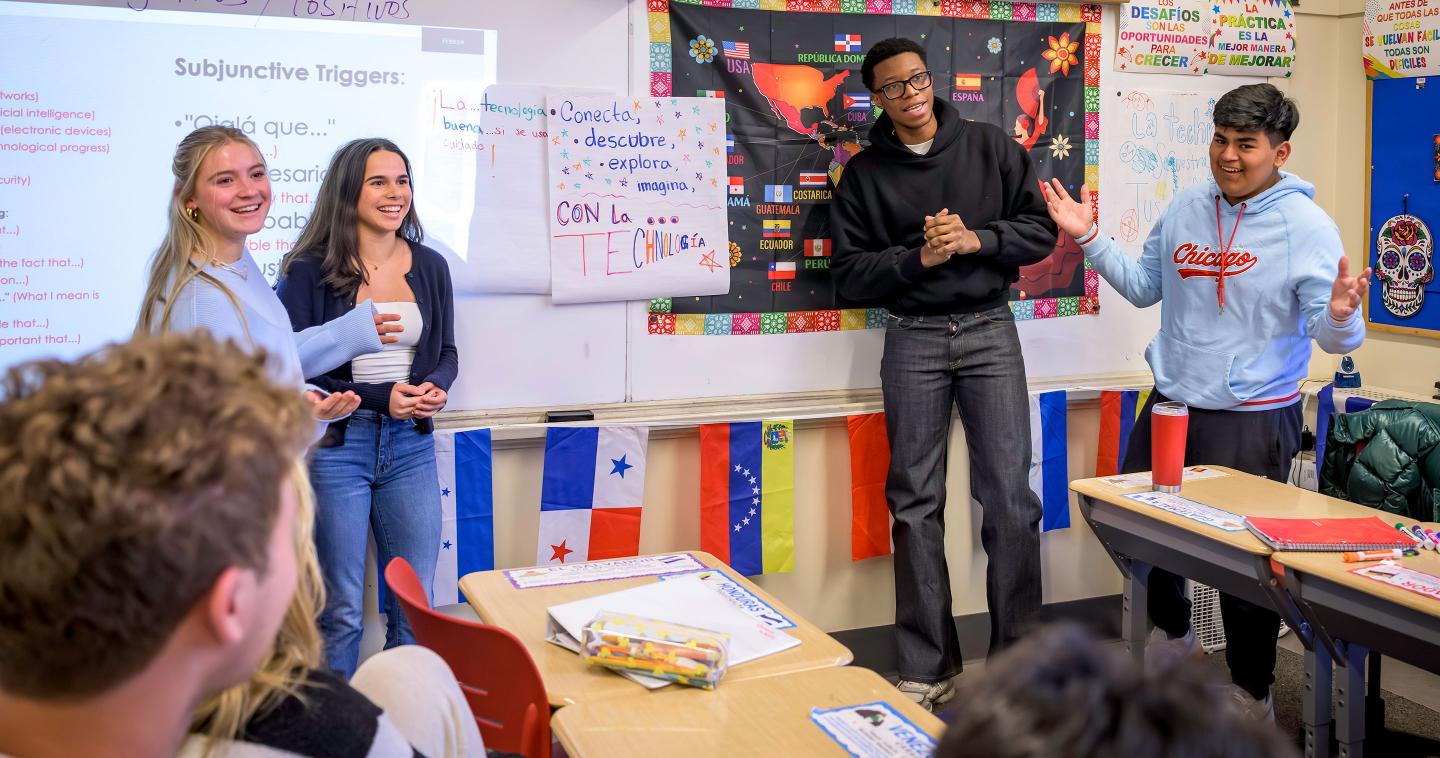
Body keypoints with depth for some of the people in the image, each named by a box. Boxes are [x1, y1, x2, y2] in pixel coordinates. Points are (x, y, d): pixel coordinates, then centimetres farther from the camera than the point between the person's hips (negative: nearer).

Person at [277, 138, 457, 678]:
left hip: (411, 446, 4)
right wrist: (377, 397, -17)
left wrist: (435, 388, -8)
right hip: (334, 446, -4)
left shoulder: (429, 267, 7)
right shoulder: (309, 271, -6)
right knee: (340, 611, 4)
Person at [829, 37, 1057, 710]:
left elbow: (1040, 230, 4)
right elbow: (850, 275, 0)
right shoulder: (863, 174, 5)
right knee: (916, 504, 2)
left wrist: (978, 239, -12)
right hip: (913, 340, 0)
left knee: (1010, 497, -2)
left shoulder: (991, 147, 5)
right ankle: (928, 669, 11)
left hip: (990, 331, 0)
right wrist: (917, 258, -14)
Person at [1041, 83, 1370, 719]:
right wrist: (1089, 238, 7)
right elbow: (1144, 286, 15)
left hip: (1252, 422, -6)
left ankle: (1252, 690, 26)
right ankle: (1172, 630, 46)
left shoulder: (1307, 226, -12)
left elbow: (1333, 337, -15)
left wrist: (1340, 316, -37)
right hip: (1169, 404, 6)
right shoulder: (1186, 207, 5)